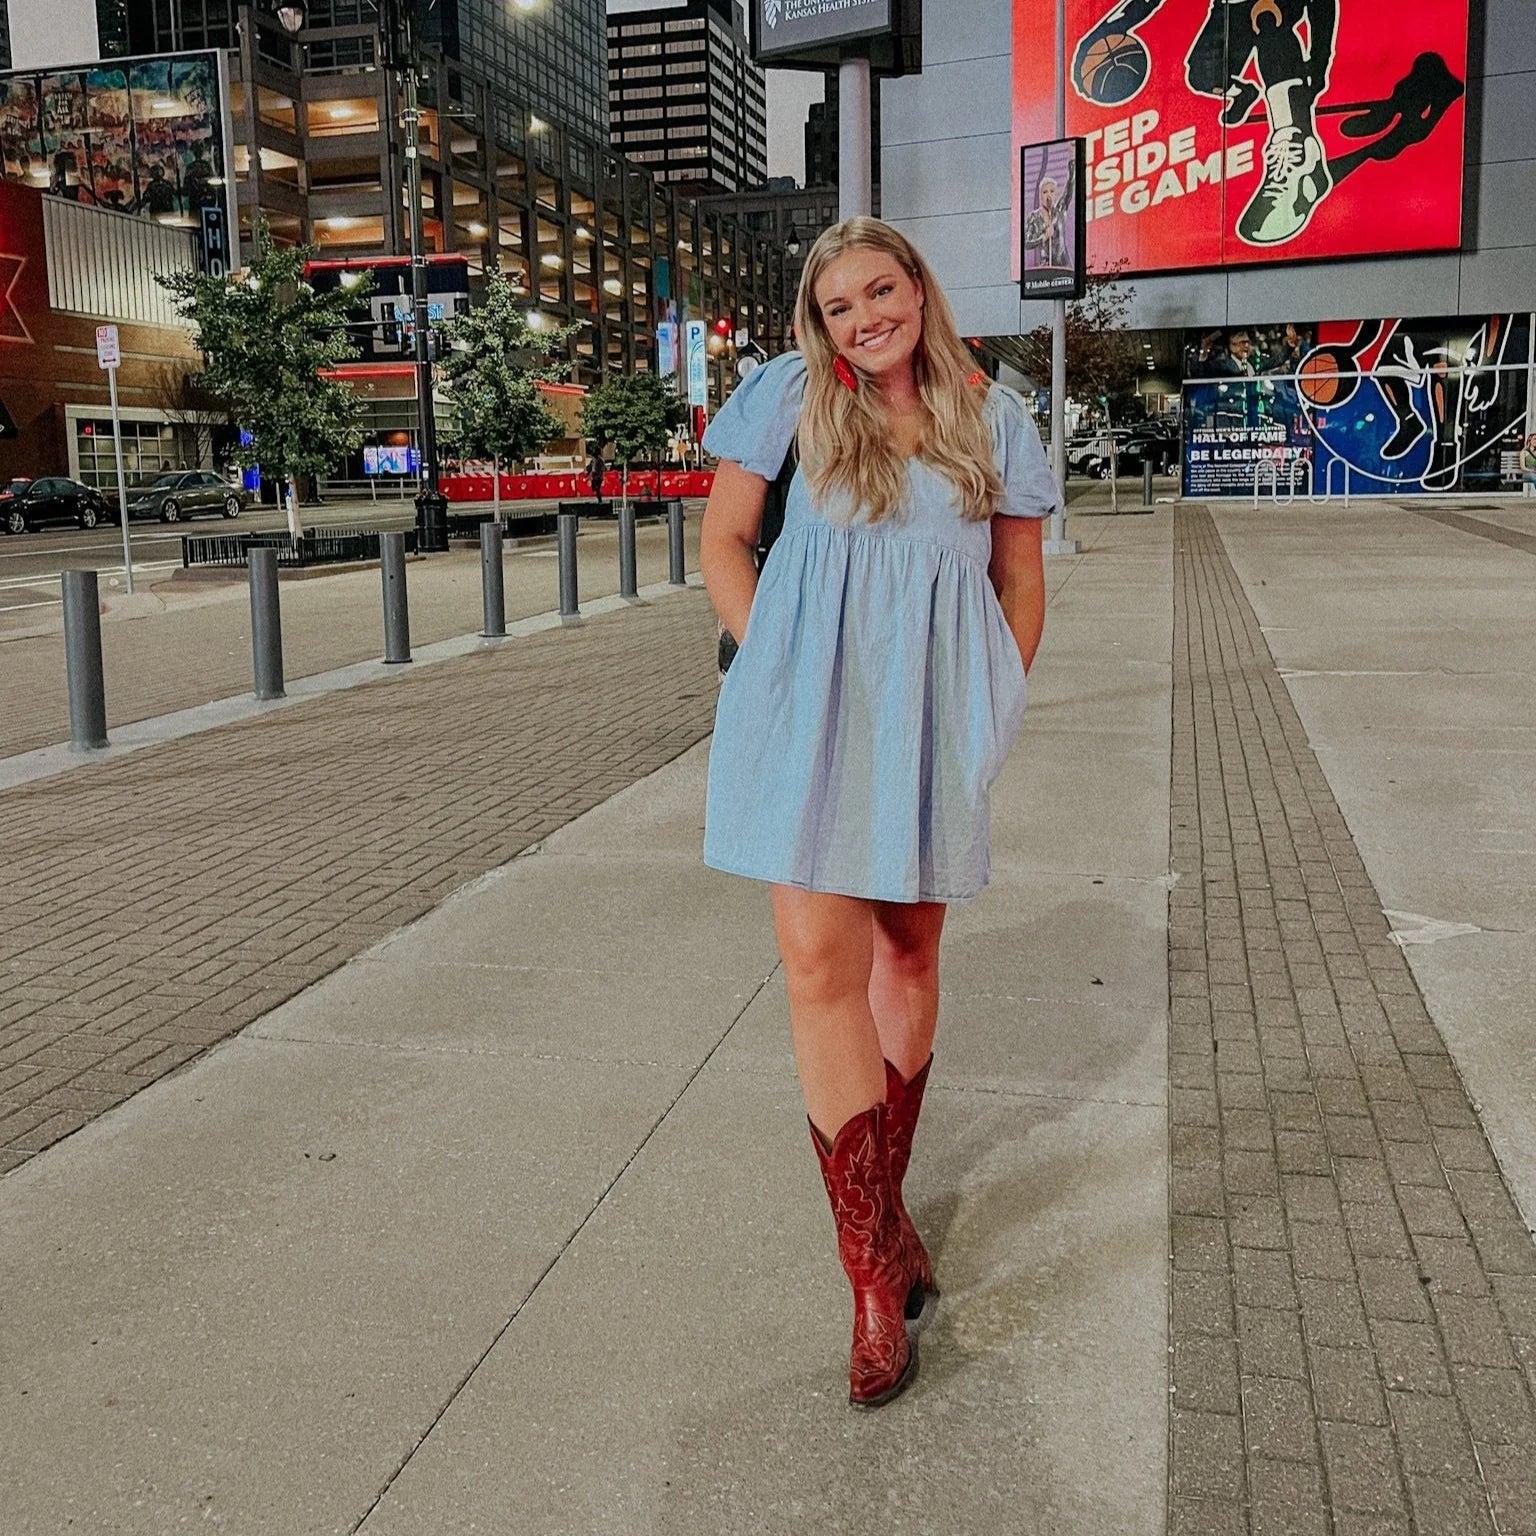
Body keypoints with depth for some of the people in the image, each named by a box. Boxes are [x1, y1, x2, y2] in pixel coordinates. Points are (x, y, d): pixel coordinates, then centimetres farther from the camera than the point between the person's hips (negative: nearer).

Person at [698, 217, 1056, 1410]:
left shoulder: (990, 417, 7)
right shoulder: (792, 397, 3)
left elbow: (1020, 582, 13)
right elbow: (723, 540, 7)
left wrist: (994, 713, 7)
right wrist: (771, 664, -3)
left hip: (932, 716, 2)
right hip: (813, 707, -2)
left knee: (908, 951, 12)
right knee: (820, 962, -12)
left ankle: (882, 1206, 33)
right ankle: (881, 1265, -4)